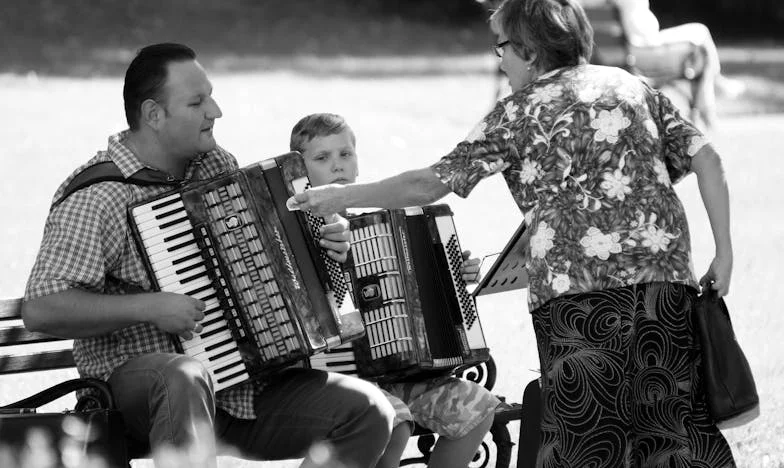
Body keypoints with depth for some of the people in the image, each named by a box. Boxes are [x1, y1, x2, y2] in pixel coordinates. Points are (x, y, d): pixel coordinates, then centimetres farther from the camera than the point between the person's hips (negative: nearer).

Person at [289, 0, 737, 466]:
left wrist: (343, 196, 15)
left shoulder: (520, 112, 6)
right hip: (667, 279, 4)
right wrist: (723, 253, 11)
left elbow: (430, 183, 5)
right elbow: (706, 158, 10)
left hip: (577, 287, -4)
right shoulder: (633, 86, 18)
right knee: (680, 425, 5)